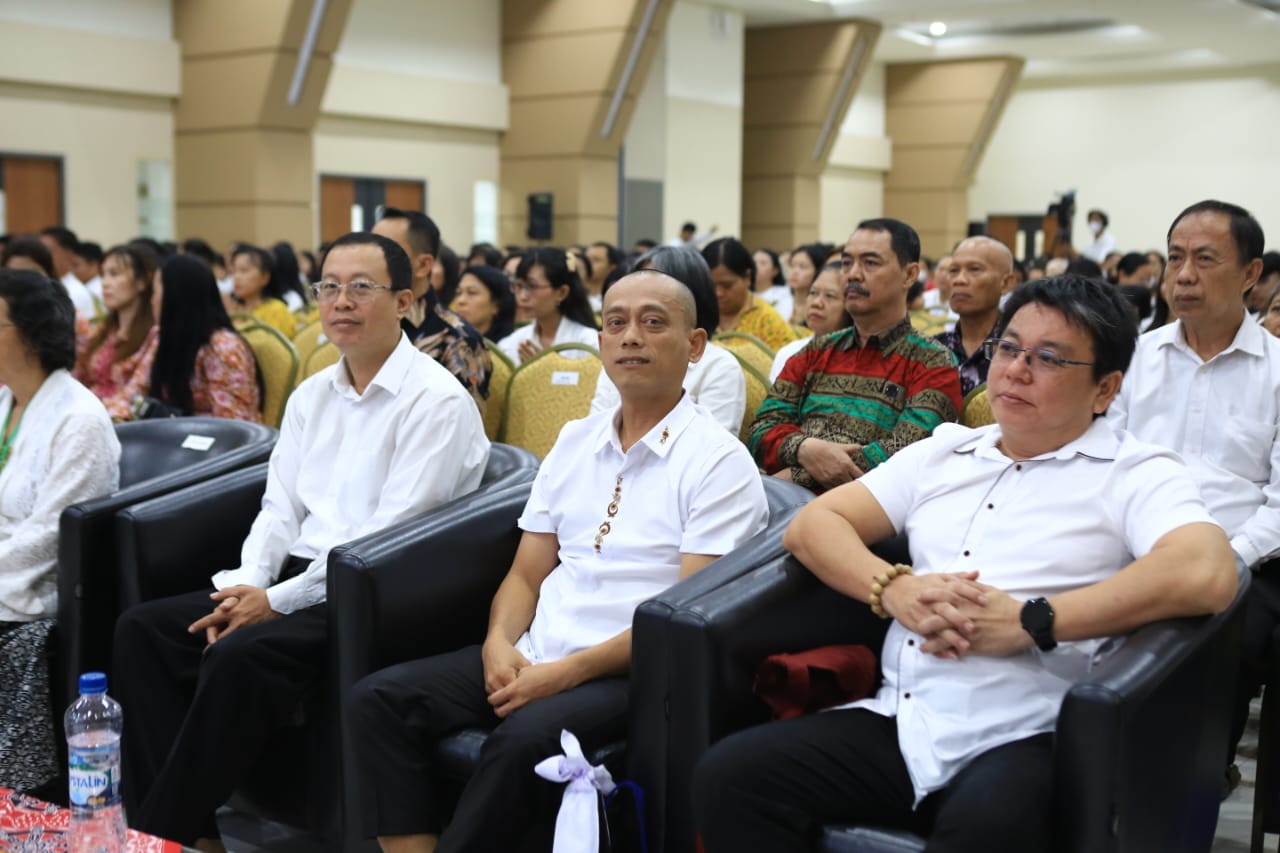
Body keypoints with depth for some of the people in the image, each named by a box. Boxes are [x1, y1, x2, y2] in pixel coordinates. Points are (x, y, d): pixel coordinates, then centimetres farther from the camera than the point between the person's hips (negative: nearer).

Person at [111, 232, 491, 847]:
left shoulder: (436, 402, -10)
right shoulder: (310, 397, 15)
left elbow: (389, 539, -16)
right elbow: (280, 509, 14)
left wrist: (277, 601, -15)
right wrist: (245, 587, -5)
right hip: (294, 580, 8)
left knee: (240, 656, -30)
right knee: (141, 629, -8)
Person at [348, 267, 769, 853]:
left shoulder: (719, 461, -5)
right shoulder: (574, 441, 14)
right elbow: (527, 573, 15)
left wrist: (571, 671, -18)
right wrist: (499, 643, -6)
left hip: (630, 673, -6)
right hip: (534, 655, 6)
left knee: (525, 736, -34)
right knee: (380, 699, -12)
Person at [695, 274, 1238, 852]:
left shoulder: (1135, 474, 4)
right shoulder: (941, 454, 19)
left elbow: (1207, 572, -16)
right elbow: (811, 525, 14)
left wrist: (1029, 621, -17)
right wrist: (894, 589, -7)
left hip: (1023, 741, -5)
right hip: (898, 721, 5)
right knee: (729, 775, -20)